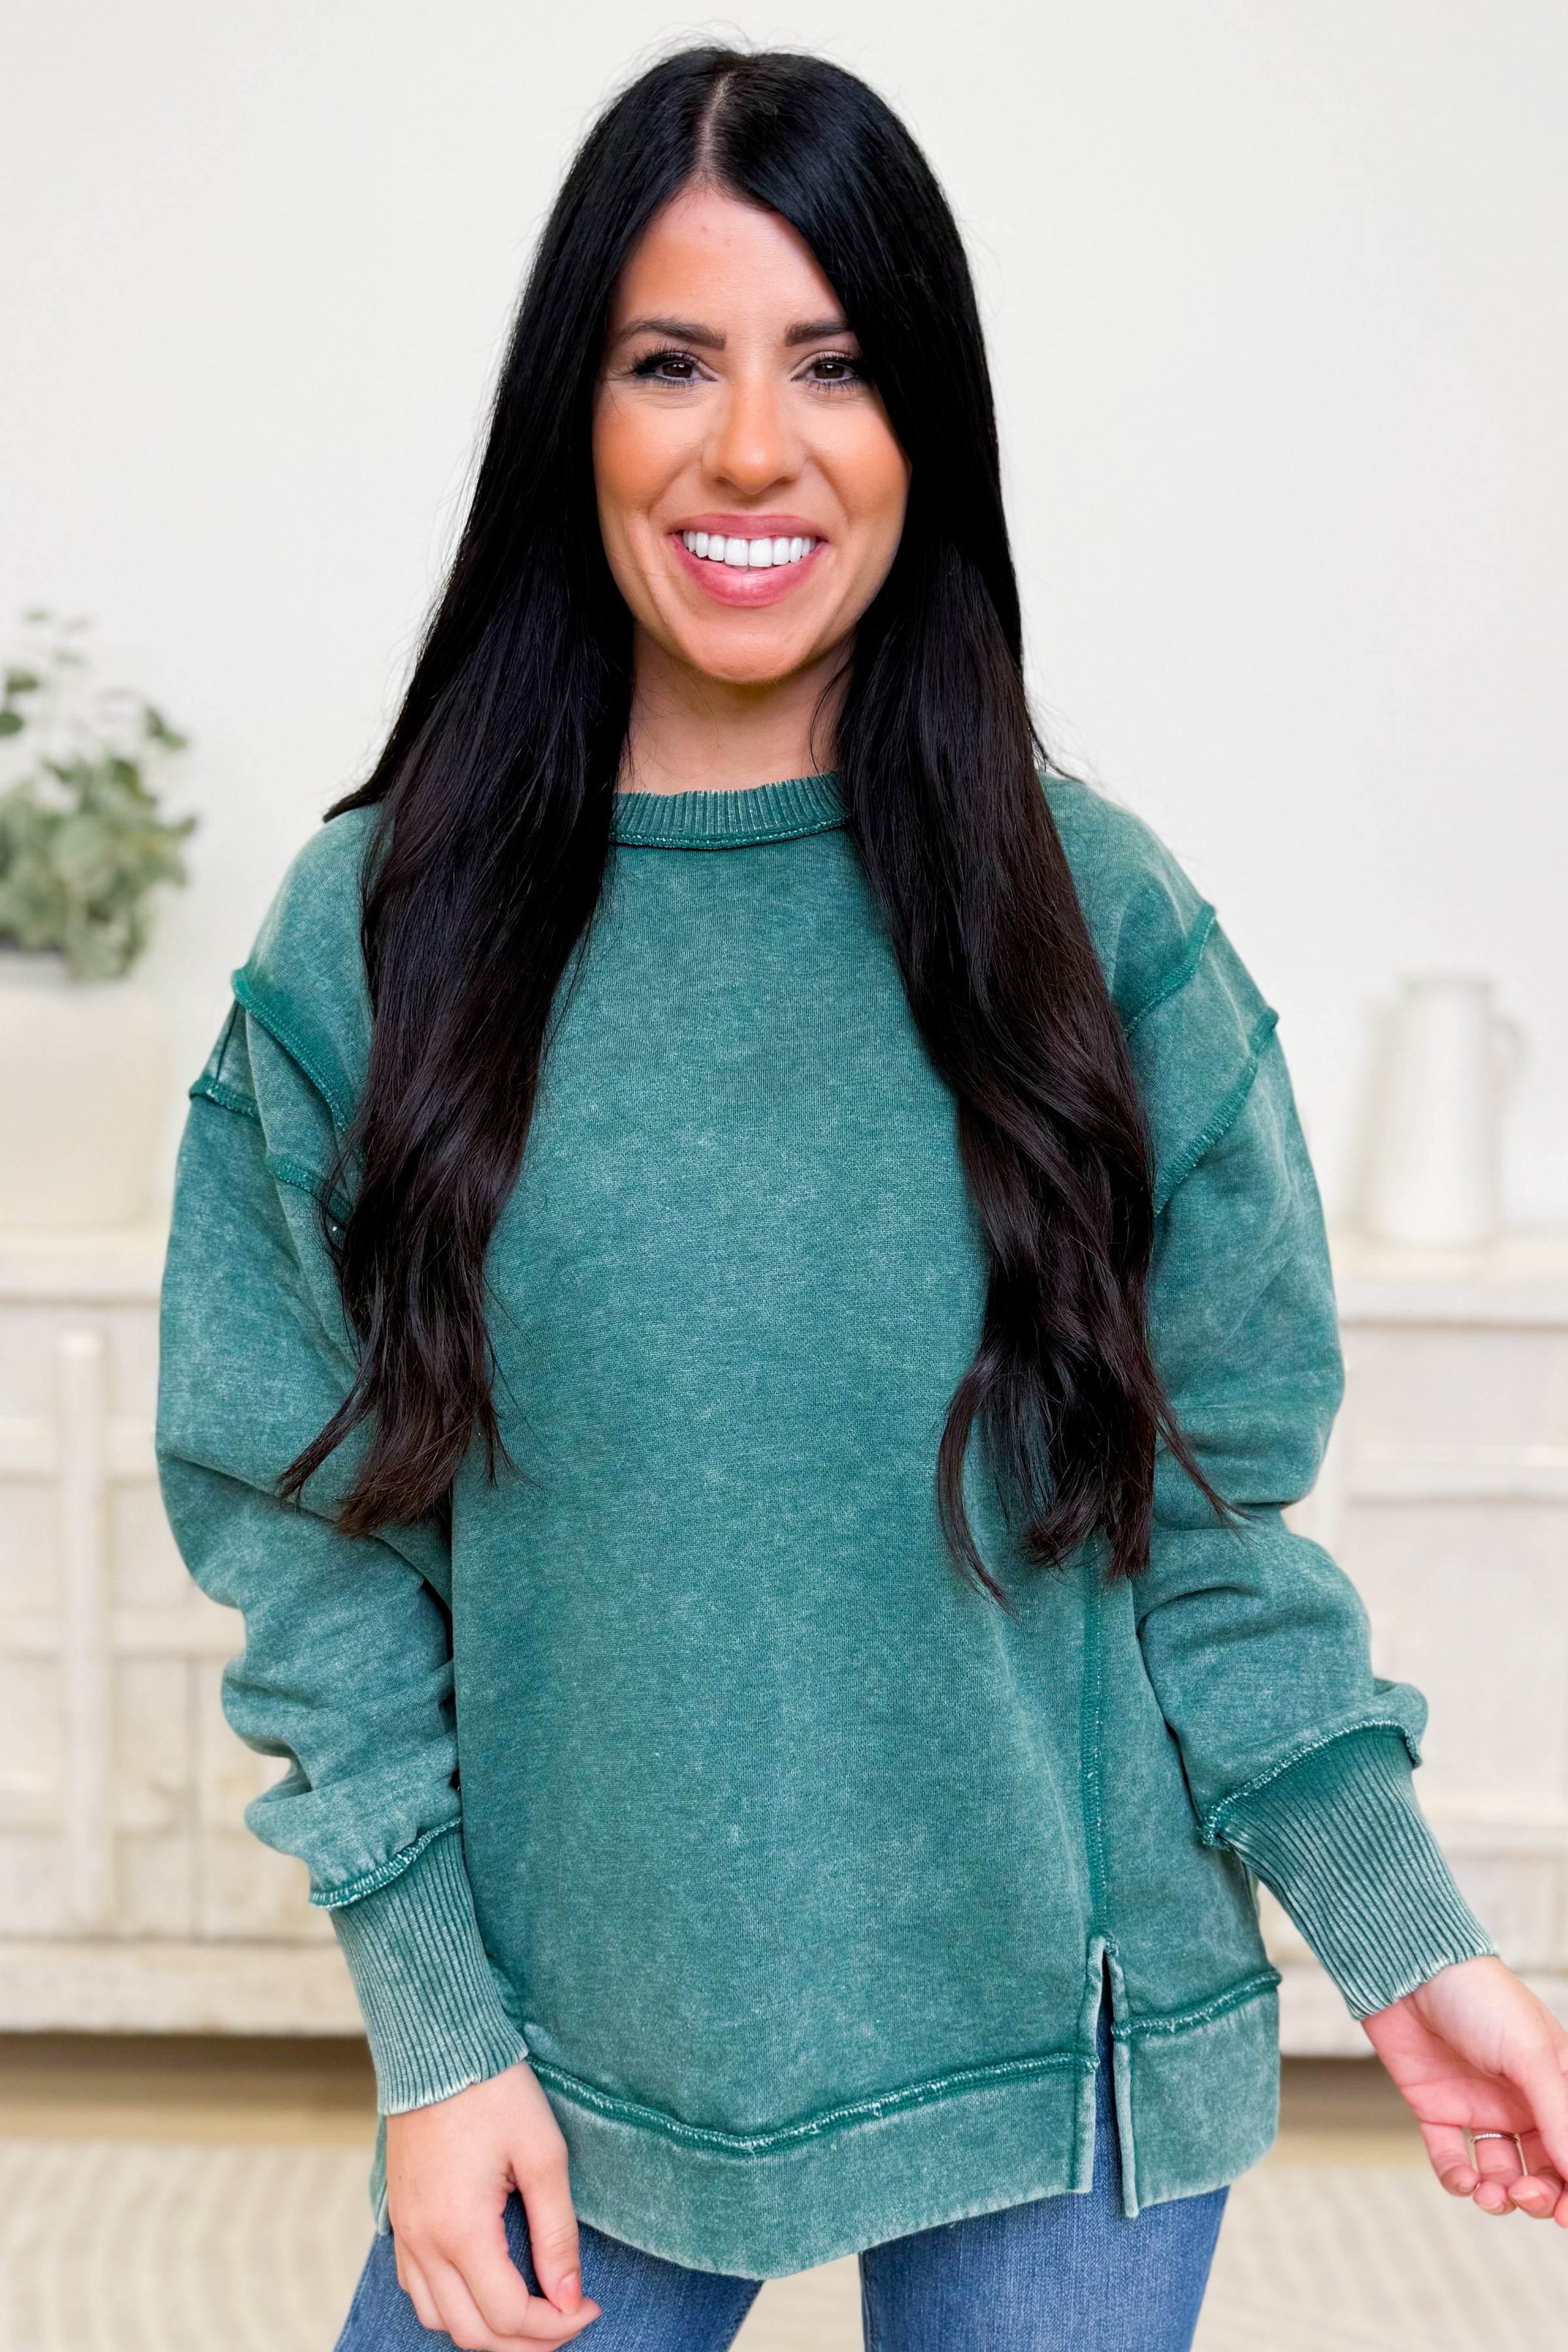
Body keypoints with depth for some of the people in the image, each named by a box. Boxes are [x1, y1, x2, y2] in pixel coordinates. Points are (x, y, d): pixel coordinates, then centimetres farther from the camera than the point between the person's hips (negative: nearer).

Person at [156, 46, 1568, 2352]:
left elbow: (1205, 1510, 1)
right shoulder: (374, 935, -4)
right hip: (574, 2053, 0)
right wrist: (434, 2031, -5)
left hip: (1067, 2064, 0)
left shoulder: (1100, 923, -4)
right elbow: (319, 1530, -1)